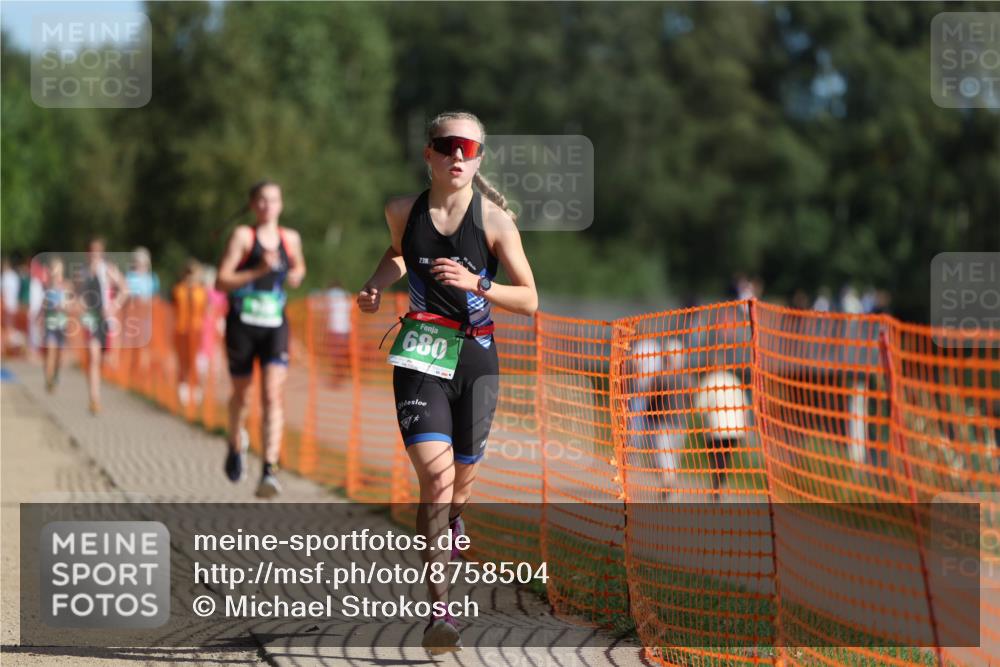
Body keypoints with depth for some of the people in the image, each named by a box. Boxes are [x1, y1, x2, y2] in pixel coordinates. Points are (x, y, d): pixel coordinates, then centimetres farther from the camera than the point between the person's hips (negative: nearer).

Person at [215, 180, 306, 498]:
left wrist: (296, 276, 7)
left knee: (273, 396, -13)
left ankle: (270, 470, -21)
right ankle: (237, 444, 45)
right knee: (241, 394, 13)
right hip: (242, 325, -2)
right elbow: (221, 282, -10)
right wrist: (258, 270, -21)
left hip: (275, 326, 2)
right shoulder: (243, 236, -4)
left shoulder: (291, 238, 9)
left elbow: (298, 266, 30)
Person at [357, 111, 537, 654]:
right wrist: (376, 286, 7)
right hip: (420, 358, -1)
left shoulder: (494, 220, -6)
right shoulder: (403, 211, 1)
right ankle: (439, 608, -22)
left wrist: (475, 284, -21)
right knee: (436, 473, -18)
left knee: (462, 475, 13)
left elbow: (529, 300, -6)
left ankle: (451, 523, 51)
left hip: (476, 358, 1)